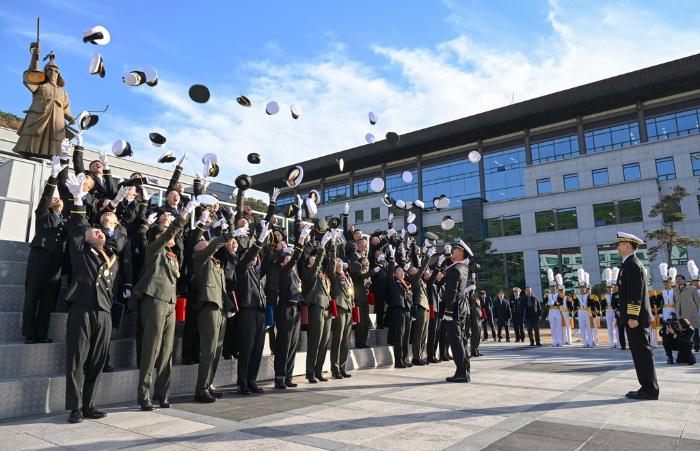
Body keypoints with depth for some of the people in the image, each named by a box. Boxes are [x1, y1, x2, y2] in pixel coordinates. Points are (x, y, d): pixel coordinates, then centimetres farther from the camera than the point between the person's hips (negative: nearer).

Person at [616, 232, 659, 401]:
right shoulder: (629, 264, 16)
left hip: (635, 317, -10)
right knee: (641, 353, 13)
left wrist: (633, 317, -21)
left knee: (642, 353, -4)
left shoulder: (632, 264, -15)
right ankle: (648, 387, 20)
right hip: (633, 317, 10)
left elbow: (636, 293, -20)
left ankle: (650, 390, 3)